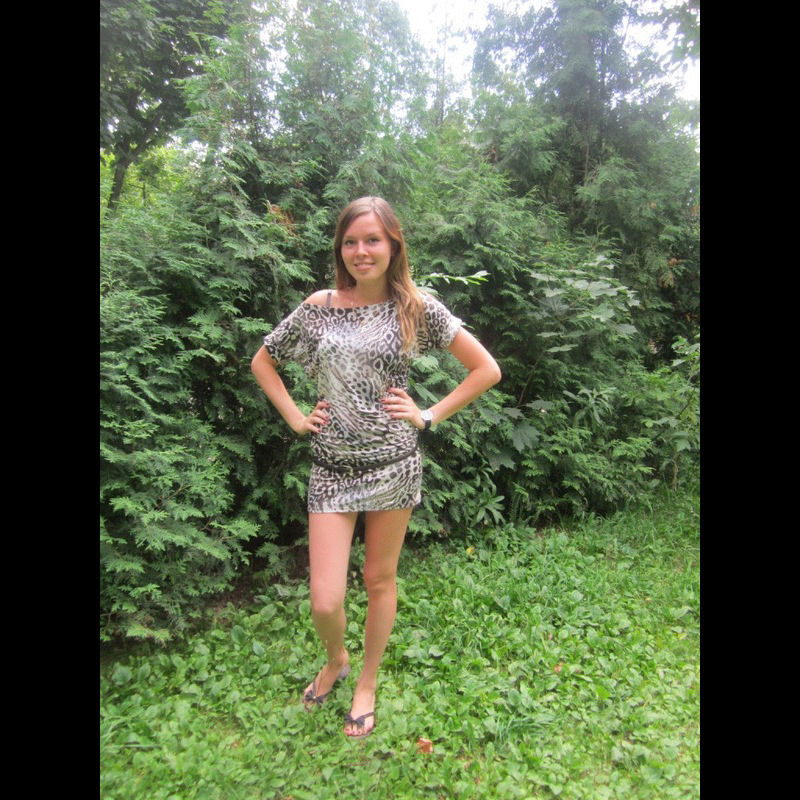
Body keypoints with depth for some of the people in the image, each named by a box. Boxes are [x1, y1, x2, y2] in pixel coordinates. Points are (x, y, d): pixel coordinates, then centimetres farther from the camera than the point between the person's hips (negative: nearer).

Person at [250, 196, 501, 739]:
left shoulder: (416, 307, -4)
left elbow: (487, 370, -1)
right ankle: (336, 659, 38)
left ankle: (367, 683, 40)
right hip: (332, 467, 1)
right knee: (325, 602, 0)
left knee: (380, 580, 14)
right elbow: (262, 362, 15)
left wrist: (429, 416, -5)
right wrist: (295, 418, 4)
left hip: (394, 464, -1)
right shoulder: (318, 307, 1)